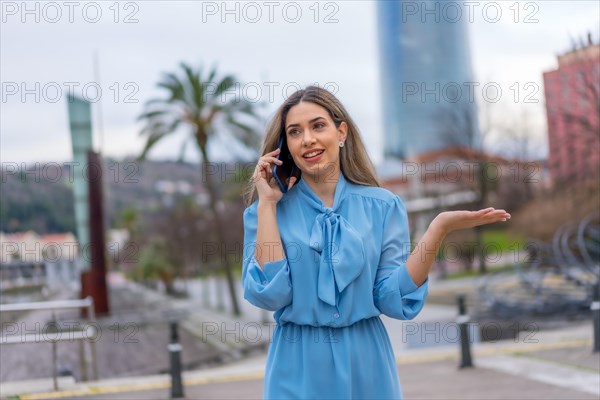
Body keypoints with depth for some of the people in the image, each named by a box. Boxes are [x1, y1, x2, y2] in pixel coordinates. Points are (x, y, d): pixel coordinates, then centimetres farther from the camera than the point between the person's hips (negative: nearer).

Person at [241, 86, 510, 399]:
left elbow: (393, 300, -7)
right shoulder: (266, 211, -2)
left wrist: (439, 229, -15)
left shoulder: (382, 206, -1)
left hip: (365, 363, 1)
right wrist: (267, 204, -11)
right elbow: (268, 294, -14)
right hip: (298, 370, -1)